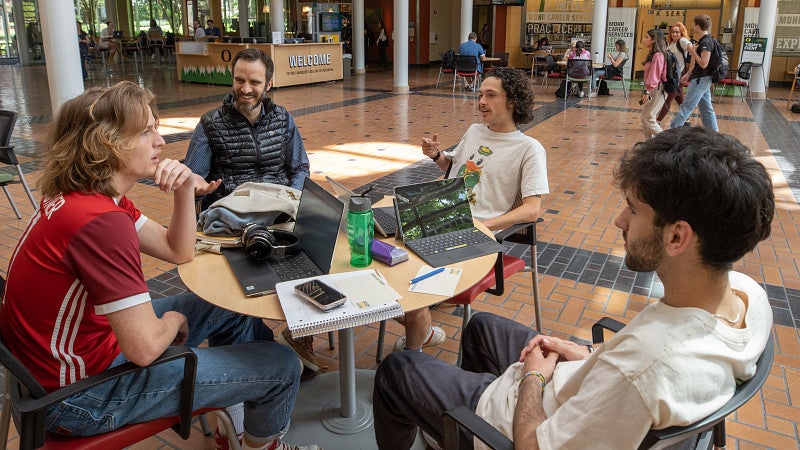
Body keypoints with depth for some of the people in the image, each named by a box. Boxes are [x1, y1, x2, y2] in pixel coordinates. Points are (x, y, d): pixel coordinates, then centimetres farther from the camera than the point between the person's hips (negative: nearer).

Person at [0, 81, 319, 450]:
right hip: (81, 395, -10)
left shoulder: (81, 197, 1)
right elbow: (146, 347, -30)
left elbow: (178, 252, 7)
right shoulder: (101, 221, -31)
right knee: (281, 366, -4)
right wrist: (173, 320, -8)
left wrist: (184, 191, -10)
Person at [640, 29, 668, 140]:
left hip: (656, 90, -10)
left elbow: (654, 76, -21)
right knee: (645, 118, 10)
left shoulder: (657, 56, -15)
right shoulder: (653, 54, 15)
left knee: (647, 118, -10)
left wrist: (647, 91, -22)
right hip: (651, 90, 10)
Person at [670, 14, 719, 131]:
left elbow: (703, 64, -23)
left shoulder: (706, 42, -17)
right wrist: (688, 74, 21)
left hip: (700, 80, -10)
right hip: (701, 79, 10)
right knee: (707, 108, 12)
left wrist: (692, 51, -16)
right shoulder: (703, 41, 13)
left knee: (686, 107, -6)